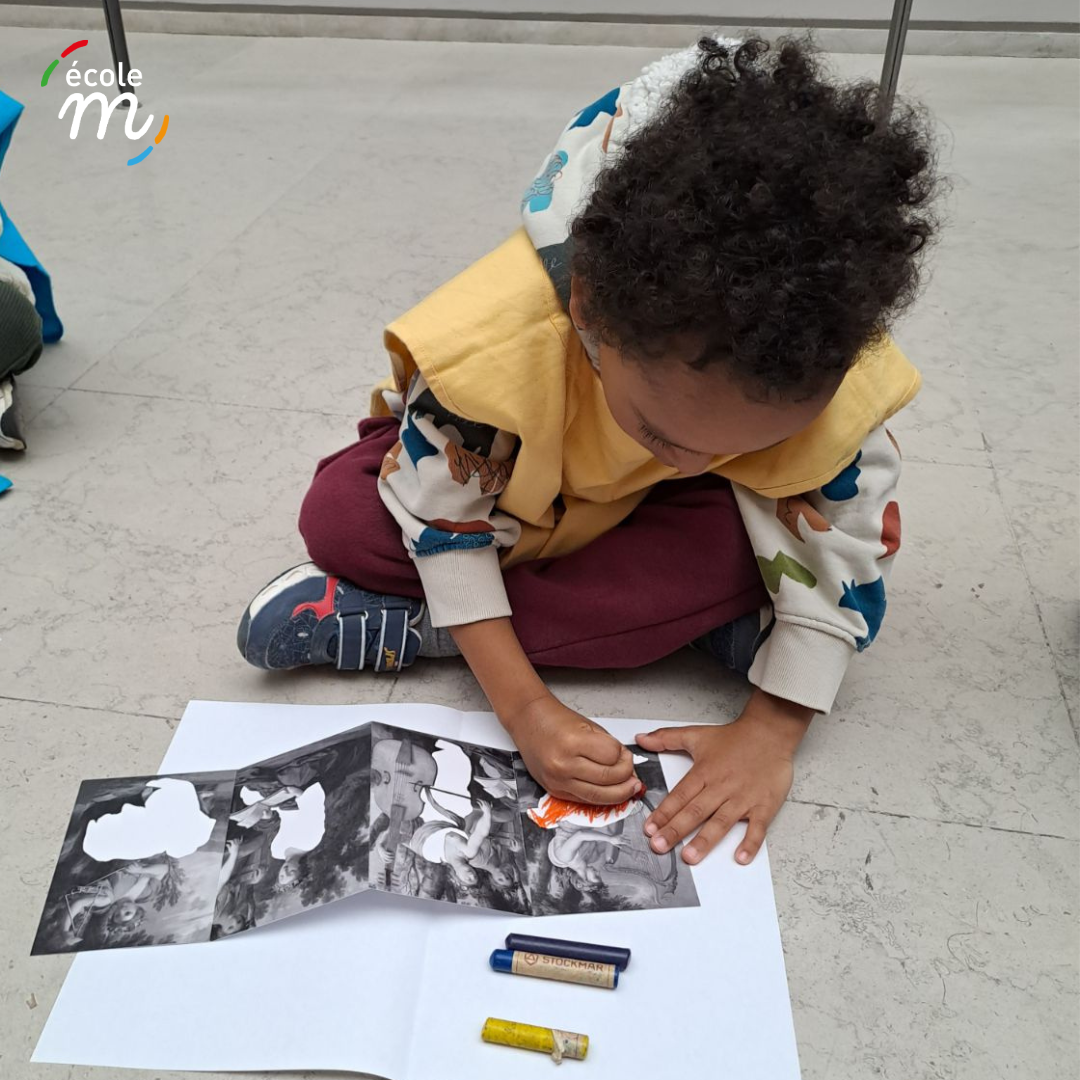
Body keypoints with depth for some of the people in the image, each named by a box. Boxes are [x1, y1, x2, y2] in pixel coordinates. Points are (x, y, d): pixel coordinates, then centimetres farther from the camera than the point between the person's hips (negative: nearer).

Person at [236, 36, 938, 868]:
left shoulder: (826, 373, -36)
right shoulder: (493, 337, -40)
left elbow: (843, 549, -24)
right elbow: (443, 521, -27)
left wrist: (773, 729, -29)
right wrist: (524, 706, -33)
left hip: (658, 519, 2)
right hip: (508, 501, -1)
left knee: (741, 543, -33)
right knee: (336, 519, -23)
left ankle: (393, 628, -23)